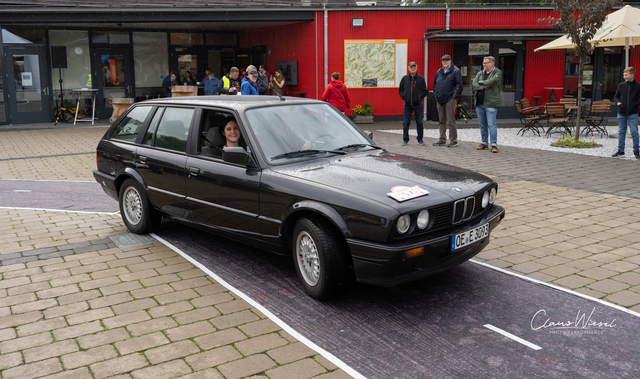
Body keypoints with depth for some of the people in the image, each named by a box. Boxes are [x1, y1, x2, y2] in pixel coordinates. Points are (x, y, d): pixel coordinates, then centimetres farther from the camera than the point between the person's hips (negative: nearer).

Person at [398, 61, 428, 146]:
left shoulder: (421, 79, 5)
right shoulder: (405, 78, 8)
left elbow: (425, 91, 5)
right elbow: (400, 90, 13)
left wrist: (420, 97, -9)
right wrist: (403, 96, -2)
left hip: (418, 104, -1)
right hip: (407, 104, 1)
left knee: (419, 123, 4)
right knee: (405, 123, 2)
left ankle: (420, 139, 14)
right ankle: (405, 140, 12)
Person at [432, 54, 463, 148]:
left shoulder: (455, 71, -1)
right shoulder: (439, 72, 16)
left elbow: (459, 85, -6)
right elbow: (435, 84, 23)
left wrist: (455, 96, -11)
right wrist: (435, 95, 13)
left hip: (450, 99, -6)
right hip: (440, 100, 6)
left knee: (451, 121, -6)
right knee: (442, 121, 10)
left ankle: (453, 141, -1)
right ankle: (442, 140, 17)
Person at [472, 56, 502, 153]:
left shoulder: (498, 73, 0)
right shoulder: (480, 74, 15)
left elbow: (491, 82, -17)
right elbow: (473, 85, 2)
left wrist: (480, 82, -2)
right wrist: (483, 87, -13)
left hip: (491, 103, -6)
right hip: (479, 103, 6)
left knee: (491, 124, -9)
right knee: (482, 125, 11)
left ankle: (494, 144, -5)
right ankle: (484, 143, 21)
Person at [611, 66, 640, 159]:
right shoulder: (621, 85, 4)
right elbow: (616, 96, 15)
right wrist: (617, 102, -3)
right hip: (621, 113, 3)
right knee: (621, 132, 10)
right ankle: (620, 150, 20)